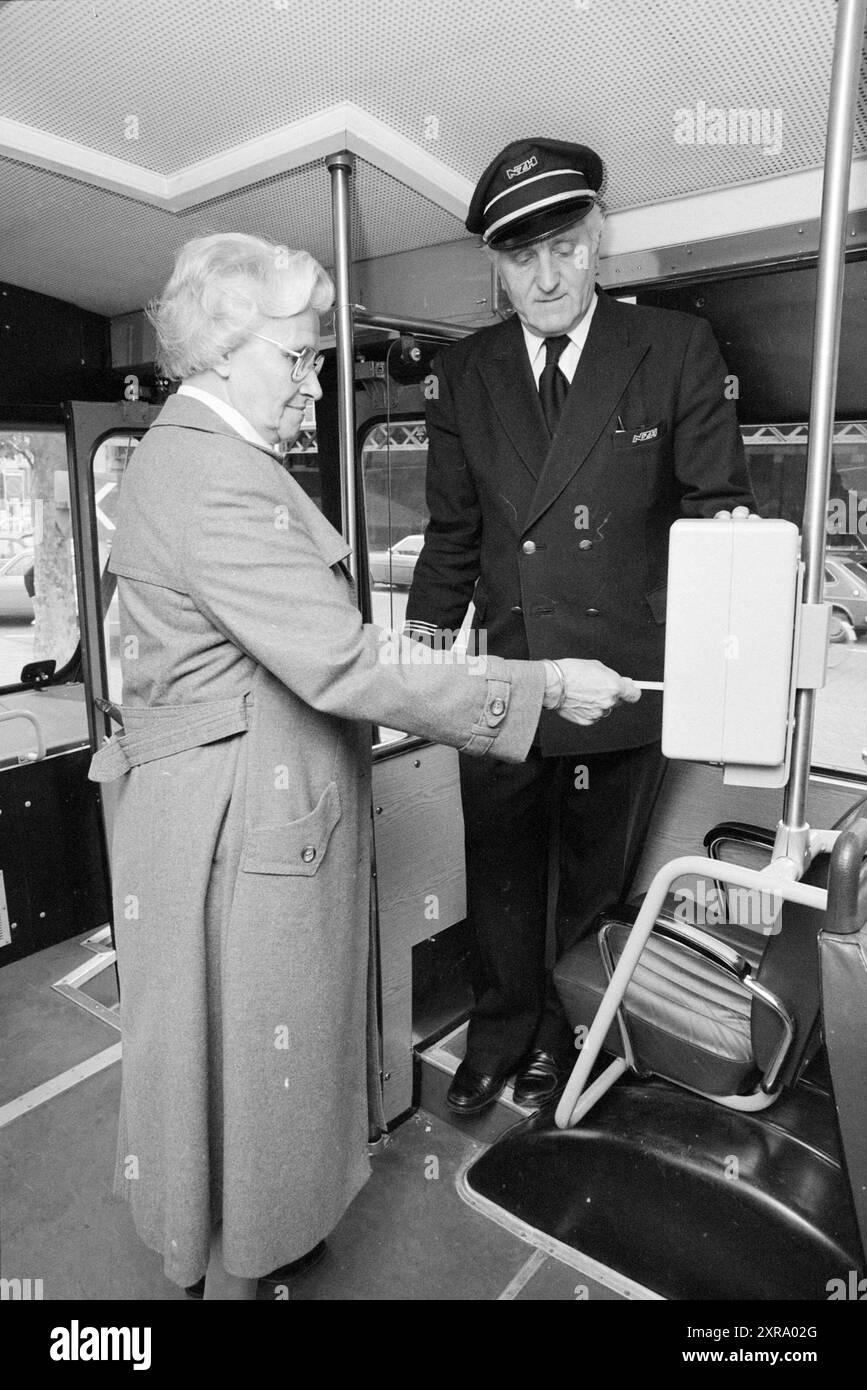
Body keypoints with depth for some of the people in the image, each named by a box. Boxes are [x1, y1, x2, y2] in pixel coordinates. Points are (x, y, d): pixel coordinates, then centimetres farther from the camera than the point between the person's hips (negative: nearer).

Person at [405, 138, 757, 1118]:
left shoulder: (677, 350, -2)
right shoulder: (462, 376, 5)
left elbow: (715, 505, 0)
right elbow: (452, 529, 9)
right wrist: (426, 628, -2)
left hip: (623, 676, -2)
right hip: (499, 676, 2)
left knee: (595, 875, 16)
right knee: (500, 872, 15)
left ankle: (570, 1031, 43)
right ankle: (501, 1029, 41)